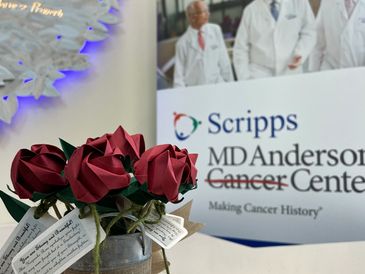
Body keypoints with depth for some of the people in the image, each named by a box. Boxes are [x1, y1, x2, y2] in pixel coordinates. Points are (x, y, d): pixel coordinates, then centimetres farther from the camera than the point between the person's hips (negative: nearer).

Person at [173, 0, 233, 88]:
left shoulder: (216, 30, 3)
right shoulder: (182, 43, -3)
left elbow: (224, 61, 7)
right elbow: (179, 74, 0)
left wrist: (230, 83, 5)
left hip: (217, 84, 2)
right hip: (194, 89, -2)